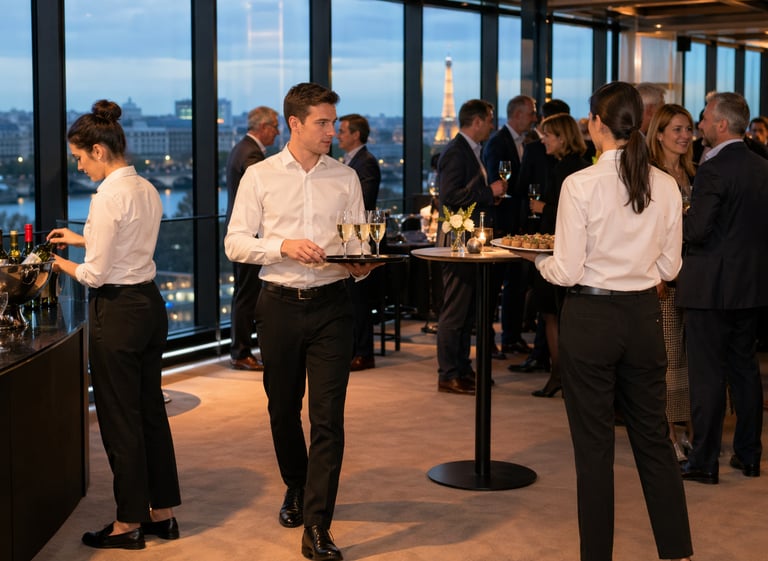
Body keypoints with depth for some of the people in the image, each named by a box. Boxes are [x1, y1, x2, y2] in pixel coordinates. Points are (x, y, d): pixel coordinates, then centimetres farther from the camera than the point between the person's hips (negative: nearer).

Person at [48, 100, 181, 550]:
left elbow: (96, 275, -17)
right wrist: (80, 239, 23)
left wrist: (64, 265, 3)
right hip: (150, 304, 9)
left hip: (117, 312, -9)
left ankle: (129, 524, 15)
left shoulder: (109, 196, -19)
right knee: (151, 410, 16)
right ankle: (163, 512, 25)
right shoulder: (147, 191, 7)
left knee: (120, 419, 3)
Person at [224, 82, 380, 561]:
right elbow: (235, 243, -2)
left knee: (328, 417, -6)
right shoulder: (260, 177, 2)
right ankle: (296, 489, 41)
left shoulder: (346, 178, 6)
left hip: (331, 305, 0)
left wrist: (361, 265, -15)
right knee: (283, 410, 15)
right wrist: (283, 246, -16)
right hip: (280, 304, 0)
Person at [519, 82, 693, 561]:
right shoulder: (666, 187, -1)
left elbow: (567, 272, -13)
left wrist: (537, 258, 6)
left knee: (594, 444, 6)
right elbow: (669, 267, 6)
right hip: (644, 318, 4)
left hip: (591, 319, -4)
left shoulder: (581, 184, -15)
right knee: (653, 437, 16)